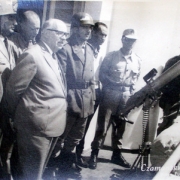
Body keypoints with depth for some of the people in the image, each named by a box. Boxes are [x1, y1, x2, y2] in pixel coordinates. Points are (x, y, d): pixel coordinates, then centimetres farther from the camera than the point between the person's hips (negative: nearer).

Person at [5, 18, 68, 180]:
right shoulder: (32, 55, -15)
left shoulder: (53, 56, 14)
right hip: (37, 125, -8)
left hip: (51, 123, 9)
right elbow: (13, 89, -12)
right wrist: (22, 115, 1)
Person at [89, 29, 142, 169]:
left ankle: (117, 154, 24)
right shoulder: (111, 56, -2)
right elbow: (102, 74, -2)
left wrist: (131, 92, 6)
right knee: (103, 125, -3)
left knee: (120, 126, 12)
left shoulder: (137, 60, 8)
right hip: (110, 94, -4)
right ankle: (94, 154, 6)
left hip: (126, 96, 4)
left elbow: (135, 78, 14)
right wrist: (113, 84, -10)